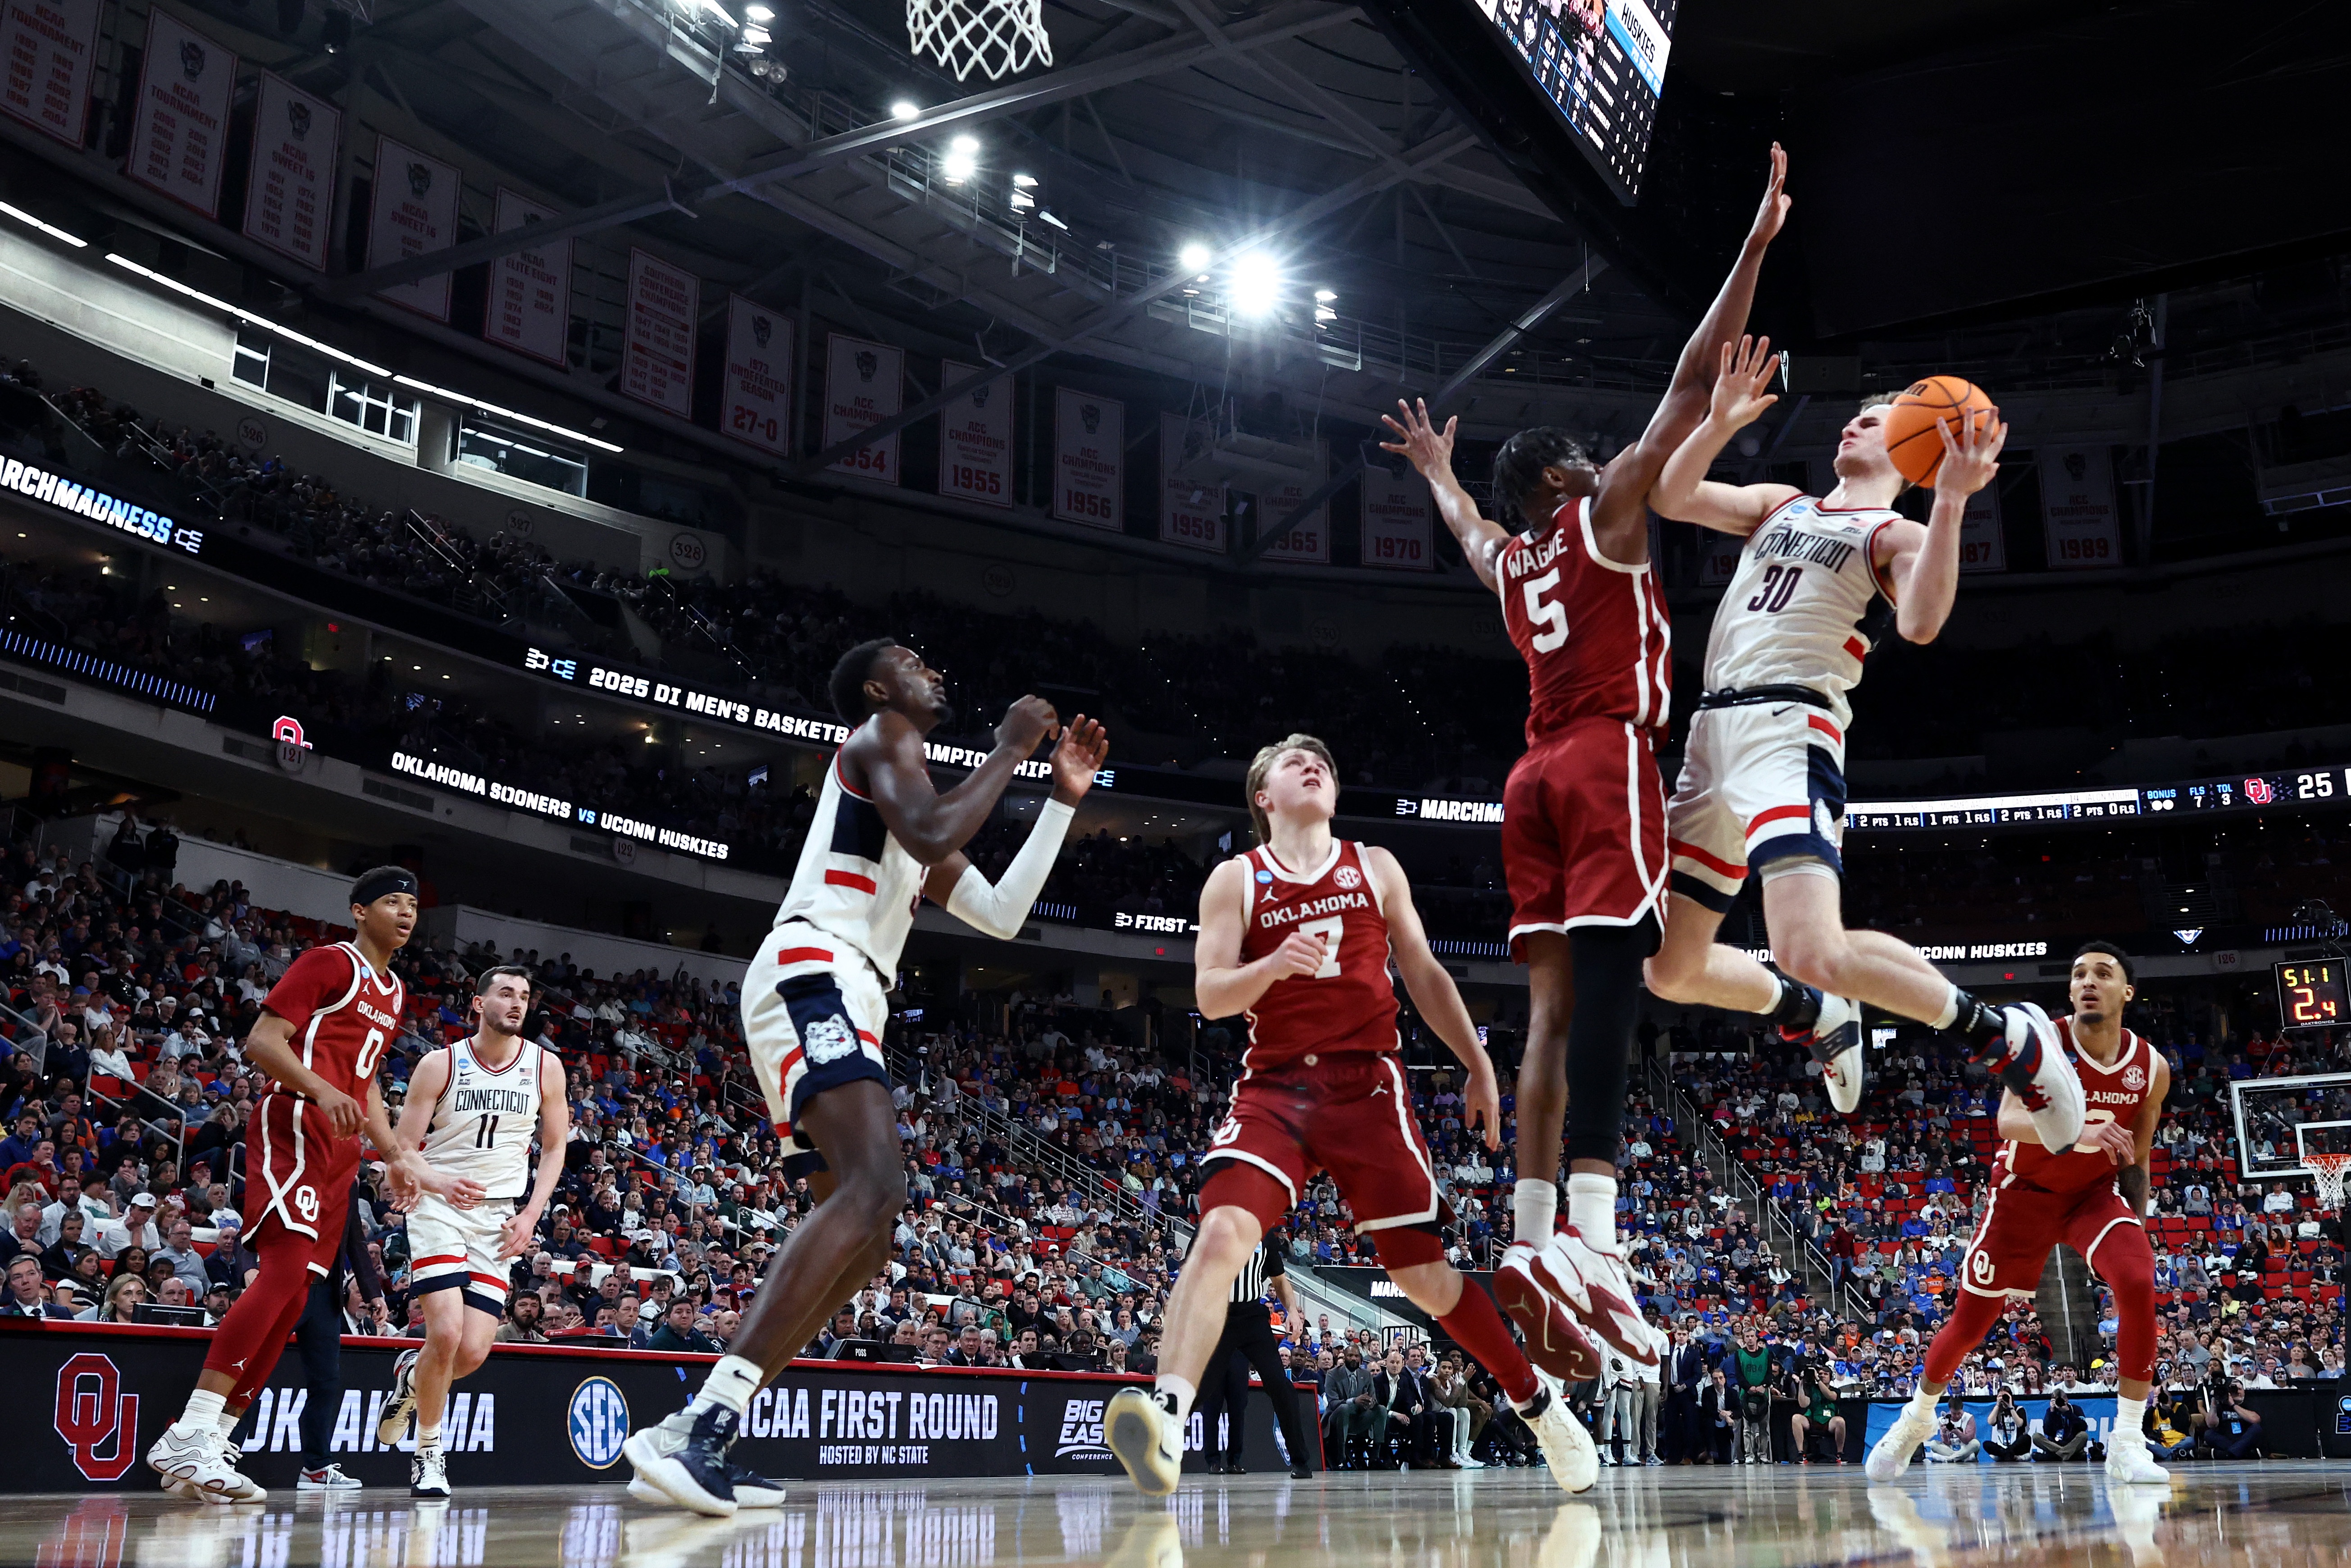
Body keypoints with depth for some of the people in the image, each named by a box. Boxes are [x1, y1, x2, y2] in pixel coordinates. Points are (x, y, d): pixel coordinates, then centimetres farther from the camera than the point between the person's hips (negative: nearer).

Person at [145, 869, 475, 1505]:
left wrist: (400, 1157, 23)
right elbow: (261, 1041, -10)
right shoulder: (330, 962, -2)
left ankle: (206, 1449, 6)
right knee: (287, 1265, -23)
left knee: (294, 1298, 3)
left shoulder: (393, 993, 24)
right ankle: (188, 1437, -24)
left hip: (339, 1153, 9)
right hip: (293, 1128, -9)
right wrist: (323, 1091, -26)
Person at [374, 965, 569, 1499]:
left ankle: (411, 1376, 30)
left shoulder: (545, 1066, 2)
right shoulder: (440, 1064, -5)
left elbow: (554, 1147, 10)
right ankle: (429, 1452, 5)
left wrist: (530, 1215, -2)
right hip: (439, 1205, -3)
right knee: (446, 1332, -19)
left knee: (473, 1353, -6)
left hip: (499, 1216, 3)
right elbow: (403, 1147, -2)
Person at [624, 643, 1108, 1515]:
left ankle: (696, 1438, 3)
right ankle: (701, 1425, -35)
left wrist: (1063, 801, 30)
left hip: (839, 1001, 11)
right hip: (811, 974, -11)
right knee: (874, 1190, -27)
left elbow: (1000, 915, 30)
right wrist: (1010, 750, -3)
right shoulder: (879, 734, 5)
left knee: (869, 1222, 8)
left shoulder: (912, 799, 33)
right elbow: (934, 835, -16)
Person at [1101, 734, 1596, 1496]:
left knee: (1424, 1274, 4)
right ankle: (1166, 1419, -32)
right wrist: (1273, 964, -22)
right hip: (1274, 1088, -1)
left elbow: (1425, 975, 17)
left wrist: (1479, 1067, 13)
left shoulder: (1375, 868, 13)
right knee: (1221, 1234, -26)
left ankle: (1538, 1404, 25)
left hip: (1368, 1087, 1)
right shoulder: (1235, 880, 7)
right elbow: (1210, 994, -2)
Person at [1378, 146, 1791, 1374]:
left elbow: (1460, 524, 48)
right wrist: (1758, 240, 7)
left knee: (1554, 1007, 2)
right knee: (1605, 995, -18)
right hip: (1609, 765, -7)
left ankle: (1533, 1240, -5)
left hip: (1536, 778, 7)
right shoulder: (1606, 510, 7)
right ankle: (1592, 1244, -29)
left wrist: (1437, 468, 68)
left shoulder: (1506, 559, 23)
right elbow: (1696, 379, 3)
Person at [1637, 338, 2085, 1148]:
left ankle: (2006, 1036, -5)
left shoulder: (1899, 536, 6)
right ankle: (1816, 1014, 32)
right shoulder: (1781, 504, 25)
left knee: (1813, 953, -27)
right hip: (1712, 733, 7)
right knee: (1668, 969, 7)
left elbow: (1920, 623, -16)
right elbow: (1669, 497, 14)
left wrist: (1951, 499, -23)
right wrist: (1720, 421, 1)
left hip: (1789, 727, -7)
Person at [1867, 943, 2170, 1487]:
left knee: (2138, 1285, -26)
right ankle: (1917, 1416, 31)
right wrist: (2077, 1133, -55)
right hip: (2025, 1190, -2)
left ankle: (2128, 1443, -14)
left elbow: (2138, 1160, 5)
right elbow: (2009, 1120, -38)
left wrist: (2137, 1232, 5)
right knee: (1971, 1320, 4)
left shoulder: (2152, 1068, -9)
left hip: (2096, 1191, 2)